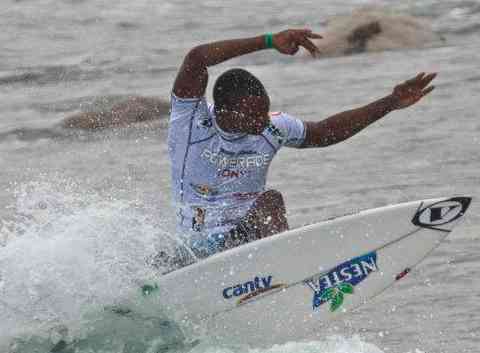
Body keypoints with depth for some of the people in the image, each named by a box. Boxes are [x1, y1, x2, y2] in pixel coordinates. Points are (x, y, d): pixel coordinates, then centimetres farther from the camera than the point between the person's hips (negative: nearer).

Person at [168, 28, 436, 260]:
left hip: (253, 236, 5)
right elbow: (195, 59, -31)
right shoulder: (192, 119, -14)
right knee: (270, 200, -29)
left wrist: (392, 103, 10)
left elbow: (326, 132, 15)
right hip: (208, 244, -5)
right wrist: (270, 42, -35)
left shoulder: (272, 128, 1)